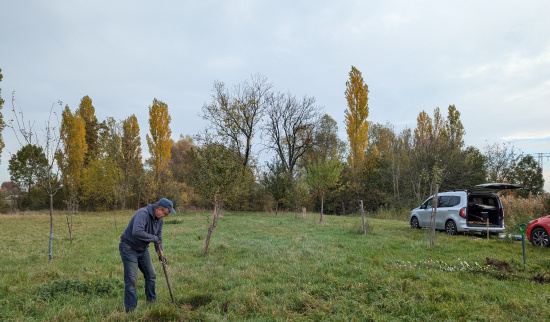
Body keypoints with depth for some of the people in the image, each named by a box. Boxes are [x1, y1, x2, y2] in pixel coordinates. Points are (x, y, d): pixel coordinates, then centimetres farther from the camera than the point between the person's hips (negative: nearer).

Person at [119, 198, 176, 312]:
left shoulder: (159, 219, -1)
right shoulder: (143, 213, -29)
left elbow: (159, 236, 12)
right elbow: (137, 232, -44)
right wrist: (154, 238, -32)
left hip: (143, 249, 8)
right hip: (129, 248, -8)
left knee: (151, 275, 13)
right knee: (131, 280, -6)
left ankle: (152, 302, 29)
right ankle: (130, 310, 4)